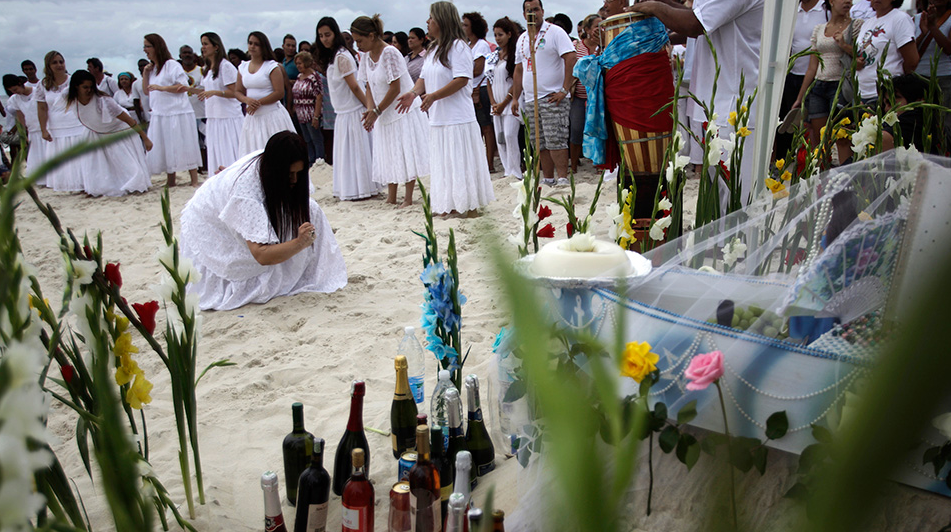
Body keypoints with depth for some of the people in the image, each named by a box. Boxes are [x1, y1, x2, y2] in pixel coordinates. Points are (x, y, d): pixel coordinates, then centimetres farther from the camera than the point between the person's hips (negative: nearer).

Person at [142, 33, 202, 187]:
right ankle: (171, 182, 15)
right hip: (159, 115, 8)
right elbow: (147, 91, 18)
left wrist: (162, 88, -20)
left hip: (177, 113, -8)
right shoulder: (152, 68, 17)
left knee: (184, 147, -6)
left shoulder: (172, 65, -7)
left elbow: (184, 87, -15)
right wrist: (145, 74, 7)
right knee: (165, 149, 8)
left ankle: (194, 181, -2)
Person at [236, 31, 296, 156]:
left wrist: (258, 103, -15)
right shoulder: (243, 68, 12)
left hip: (271, 115, -5)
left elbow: (279, 93, -12)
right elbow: (238, 92, 13)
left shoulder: (272, 66, -4)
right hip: (252, 117, 5)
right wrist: (247, 100, -10)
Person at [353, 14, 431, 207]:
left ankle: (408, 197, 3)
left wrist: (377, 111, -16)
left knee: (406, 153, -3)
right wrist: (370, 109, -9)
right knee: (388, 155, 9)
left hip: (404, 110, -8)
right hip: (385, 115, 8)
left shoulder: (389, 53, -18)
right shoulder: (367, 56, 6)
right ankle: (391, 198, 15)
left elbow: (395, 88, -20)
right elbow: (369, 86, 8)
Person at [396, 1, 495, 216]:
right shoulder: (433, 50, 17)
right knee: (443, 163, 11)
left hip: (458, 118, -9)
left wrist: (434, 96, -24)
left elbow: (462, 79, -19)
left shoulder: (458, 46, -10)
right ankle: (450, 205, 19)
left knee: (461, 161, -4)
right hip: (437, 118, 9)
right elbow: (424, 77, 18)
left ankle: (470, 206, 5)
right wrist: (414, 92, -4)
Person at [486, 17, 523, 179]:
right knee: (499, 137, 5)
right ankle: (507, 171, 12)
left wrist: (504, 103, -10)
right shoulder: (492, 56, 14)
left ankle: (515, 172, -8)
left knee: (509, 135, -15)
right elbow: (489, 81, 16)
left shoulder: (515, 55, -6)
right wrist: (493, 103, 4)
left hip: (510, 102, -7)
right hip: (497, 104, 7)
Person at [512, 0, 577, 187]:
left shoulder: (555, 32, -3)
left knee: (555, 141, -12)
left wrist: (564, 90, -17)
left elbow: (571, 59, -11)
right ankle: (548, 181, 14)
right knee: (540, 145, 7)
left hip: (552, 99, -7)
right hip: (530, 100, 7)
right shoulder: (522, 39, 17)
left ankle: (563, 180, -8)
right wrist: (515, 98, 16)